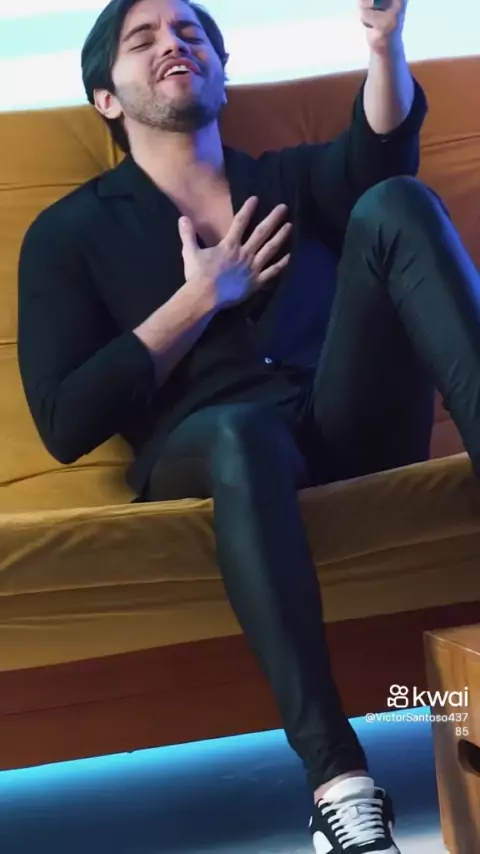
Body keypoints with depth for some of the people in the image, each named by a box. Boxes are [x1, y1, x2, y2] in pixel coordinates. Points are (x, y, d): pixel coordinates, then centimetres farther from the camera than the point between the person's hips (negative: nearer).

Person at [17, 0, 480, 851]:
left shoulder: (289, 180, 25)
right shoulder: (71, 231, 17)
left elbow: (380, 156, -2)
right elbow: (64, 423, 2)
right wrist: (201, 297, 2)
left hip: (350, 428, 3)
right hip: (205, 455, -2)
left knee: (395, 204, -20)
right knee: (241, 428, -40)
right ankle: (339, 783, -45)